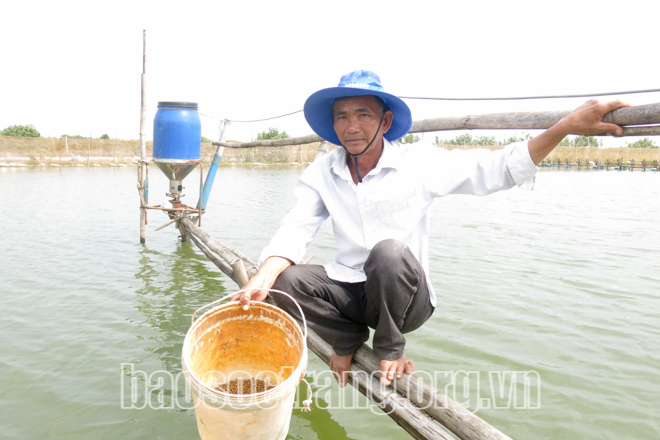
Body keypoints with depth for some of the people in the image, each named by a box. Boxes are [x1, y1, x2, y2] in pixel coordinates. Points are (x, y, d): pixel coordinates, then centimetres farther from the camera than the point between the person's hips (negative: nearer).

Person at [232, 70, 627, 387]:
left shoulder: (419, 164, -9)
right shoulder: (322, 174, -1)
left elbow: (499, 169, -8)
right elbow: (295, 231, -9)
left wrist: (567, 126, -20)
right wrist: (264, 278, -29)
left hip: (407, 297, -2)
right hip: (349, 291, 3)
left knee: (389, 251, -35)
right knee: (285, 282, -23)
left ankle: (390, 351, -5)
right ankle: (348, 340, 8)